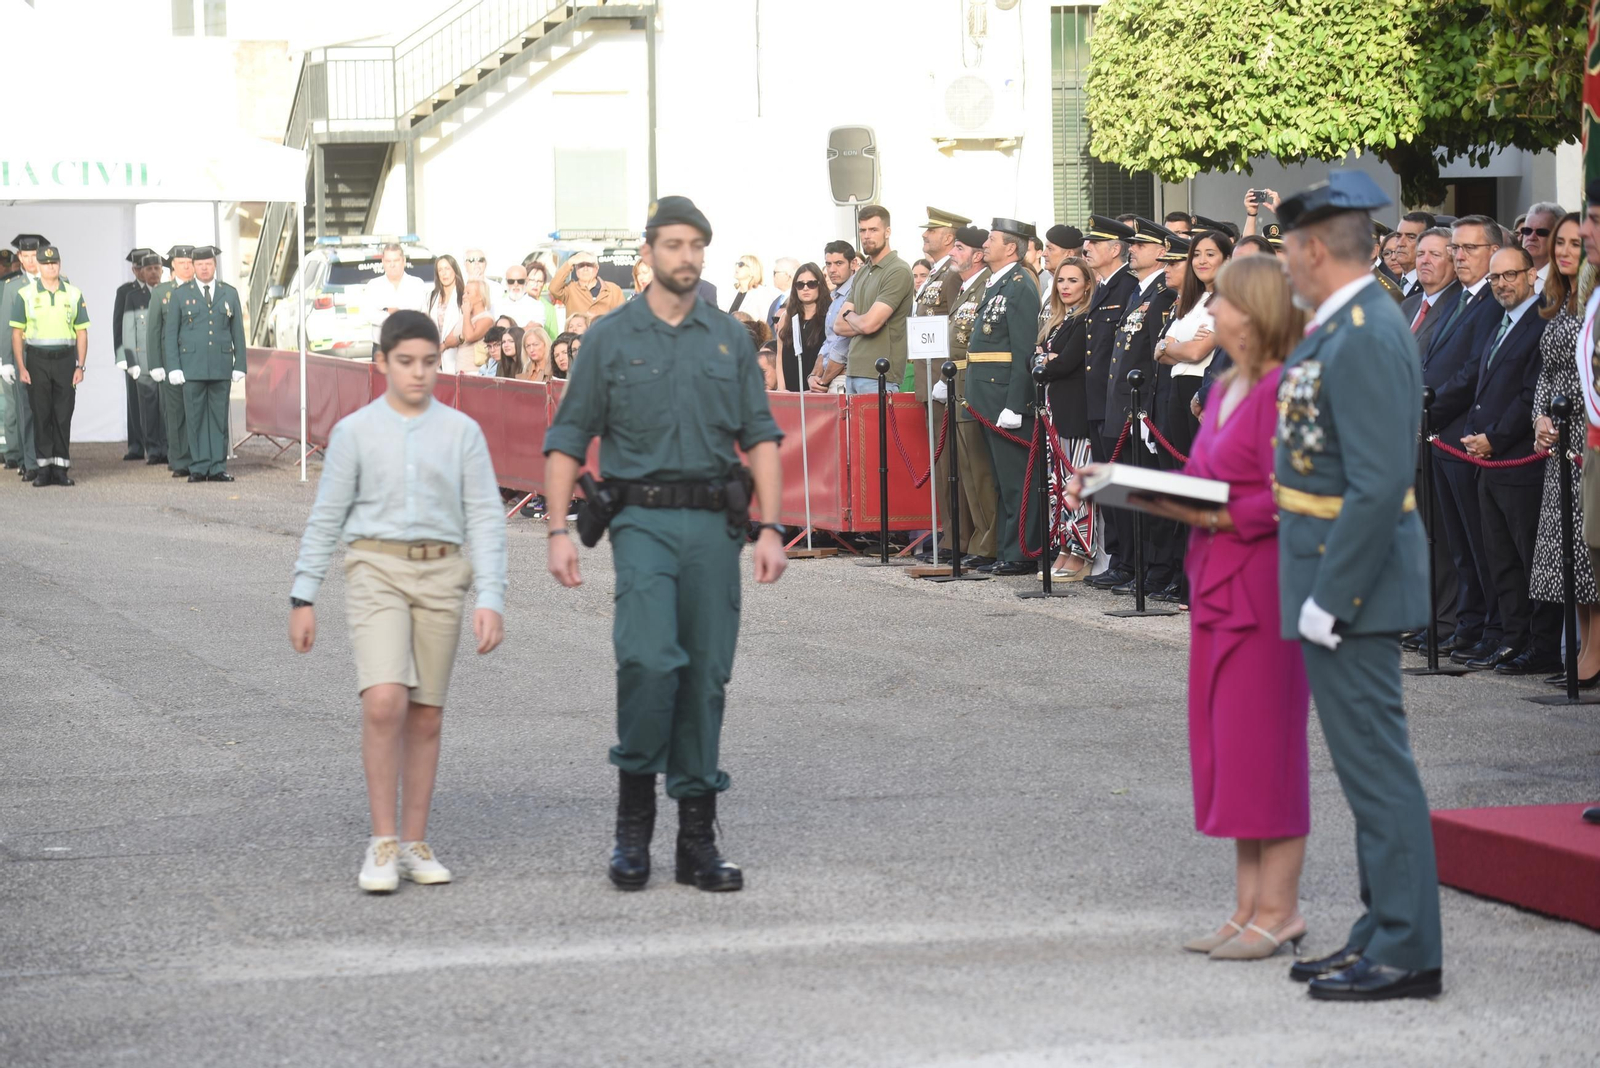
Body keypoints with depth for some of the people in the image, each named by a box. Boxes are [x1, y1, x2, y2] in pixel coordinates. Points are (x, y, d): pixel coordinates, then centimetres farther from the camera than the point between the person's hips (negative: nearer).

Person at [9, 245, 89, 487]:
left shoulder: (74, 294, 6)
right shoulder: (24, 294, 2)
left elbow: (82, 332, 8)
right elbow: (17, 333, 2)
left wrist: (80, 366, 0)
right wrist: (21, 367, -5)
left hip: (65, 359, 1)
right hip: (37, 360, -1)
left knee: (63, 416, 1)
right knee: (41, 417, 0)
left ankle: (60, 468, 6)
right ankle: (44, 469, 5)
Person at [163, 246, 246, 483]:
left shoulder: (230, 294, 10)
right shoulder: (179, 295, 5)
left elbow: (238, 332, 11)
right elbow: (170, 333, 4)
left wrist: (240, 364, 4)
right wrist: (173, 367, -5)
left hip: (221, 366, 1)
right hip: (192, 367, -1)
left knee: (219, 417, 2)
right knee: (196, 418, -1)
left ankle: (218, 468, 5)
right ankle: (198, 468, 2)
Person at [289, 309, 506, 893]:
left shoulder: (461, 432, 4)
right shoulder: (355, 432, 1)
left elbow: (484, 518, 3)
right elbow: (326, 518, 5)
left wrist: (491, 599, -5)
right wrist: (303, 598, 4)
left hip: (440, 576, 2)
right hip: (376, 568, -2)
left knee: (425, 715, 6)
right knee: (384, 702, -17)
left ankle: (414, 845, 16)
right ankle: (382, 843, -8)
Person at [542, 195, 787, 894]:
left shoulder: (730, 340, 12)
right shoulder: (611, 338, 5)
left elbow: (760, 438, 10)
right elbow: (567, 441, 6)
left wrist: (771, 529, -1)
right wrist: (558, 531, -3)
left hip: (715, 522, 3)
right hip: (643, 520, -3)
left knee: (706, 674, 3)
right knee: (649, 660, -19)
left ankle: (698, 838, 10)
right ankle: (634, 820, -4)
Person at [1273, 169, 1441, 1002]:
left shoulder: (1366, 338, -20)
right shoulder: (1342, 327, 12)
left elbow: (1378, 484, -25)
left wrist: (1329, 597, -22)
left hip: (1352, 571, -11)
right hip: (1334, 572, 11)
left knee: (1374, 760, -6)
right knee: (1367, 759, 15)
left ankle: (1405, 952, -1)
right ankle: (1384, 932, 23)